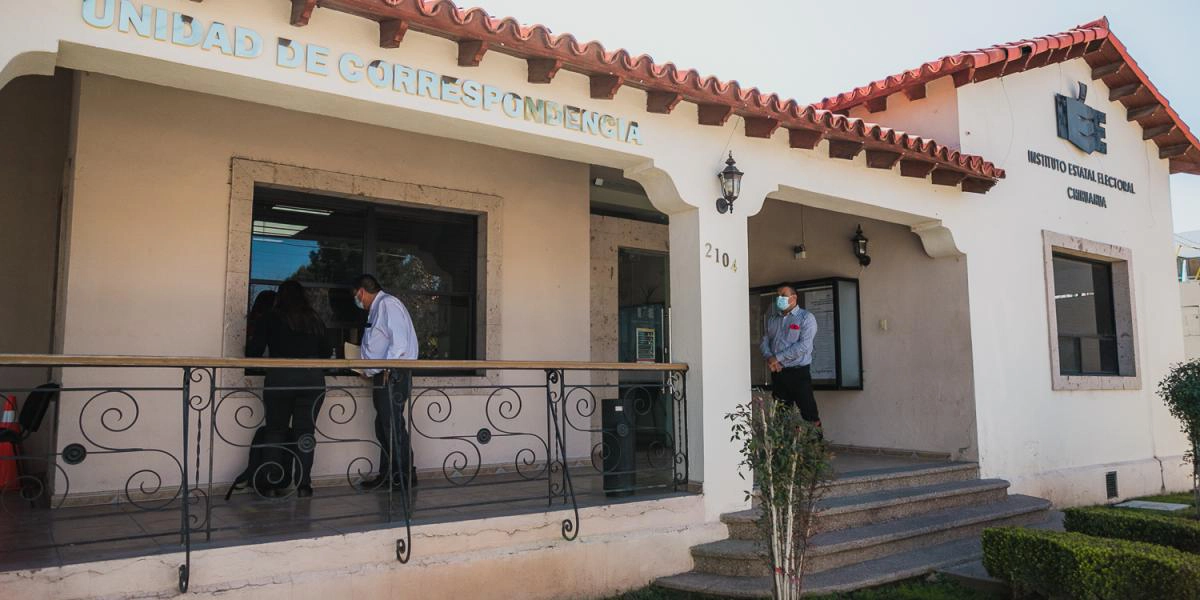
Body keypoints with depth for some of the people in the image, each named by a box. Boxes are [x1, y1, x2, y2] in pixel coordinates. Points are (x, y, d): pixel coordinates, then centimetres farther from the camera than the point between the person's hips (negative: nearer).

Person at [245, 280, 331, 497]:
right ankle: (304, 483, 2)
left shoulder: (271, 318, 4)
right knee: (305, 430, 5)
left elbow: (253, 351, 2)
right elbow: (327, 351, 12)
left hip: (280, 379, -2)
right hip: (313, 379, 2)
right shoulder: (315, 320, 10)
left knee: (276, 430, 10)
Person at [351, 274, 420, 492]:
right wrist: (369, 368, 22)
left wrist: (387, 369, -21)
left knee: (393, 425, -8)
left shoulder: (388, 304, -8)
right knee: (383, 427, 12)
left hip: (393, 375, -10)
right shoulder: (376, 309, 23)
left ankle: (406, 475, -3)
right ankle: (386, 476, 18)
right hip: (383, 376, 10)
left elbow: (399, 339, -19)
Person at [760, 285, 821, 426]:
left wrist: (778, 358, -15)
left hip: (799, 372, -5)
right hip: (777, 373, 6)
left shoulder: (806, 318, -4)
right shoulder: (772, 320, 14)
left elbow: (804, 345, -15)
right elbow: (764, 342, 9)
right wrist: (769, 358, -13)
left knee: (809, 415, -5)